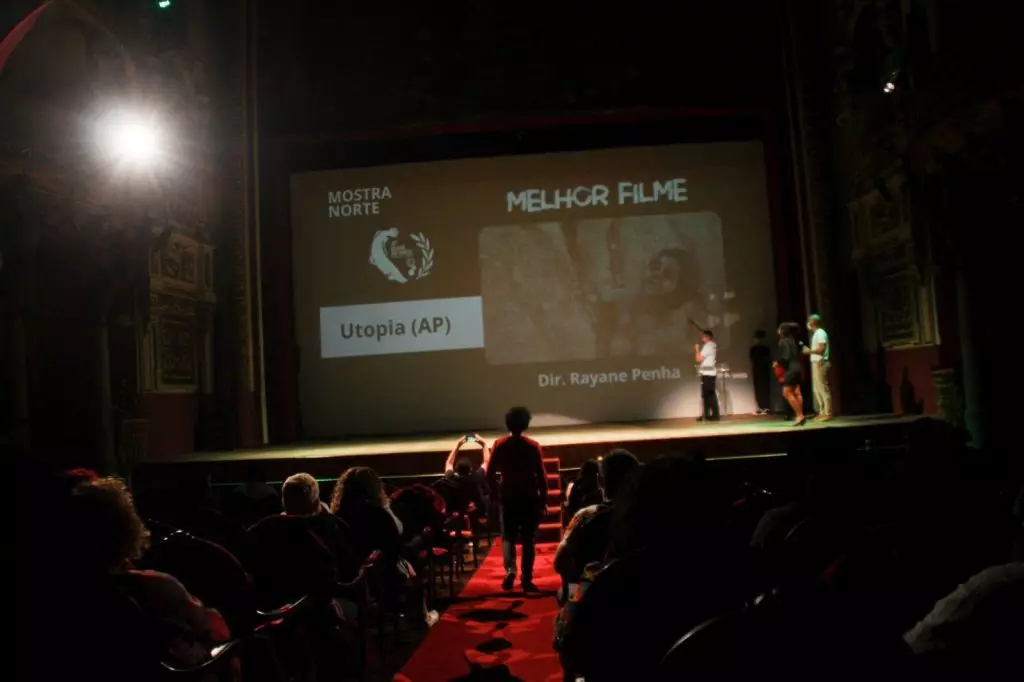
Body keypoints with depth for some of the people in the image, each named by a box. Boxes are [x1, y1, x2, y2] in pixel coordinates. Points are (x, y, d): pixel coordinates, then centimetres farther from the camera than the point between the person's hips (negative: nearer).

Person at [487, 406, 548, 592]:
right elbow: (541, 475, -4)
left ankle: (510, 569, -12)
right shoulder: (533, 446, -5)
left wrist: (496, 490, 12)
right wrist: (544, 498, 4)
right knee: (527, 539, 7)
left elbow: (490, 473, -3)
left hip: (508, 497, 1)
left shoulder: (499, 445, -3)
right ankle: (527, 580, 5)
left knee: (508, 537, 11)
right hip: (530, 498, 0)